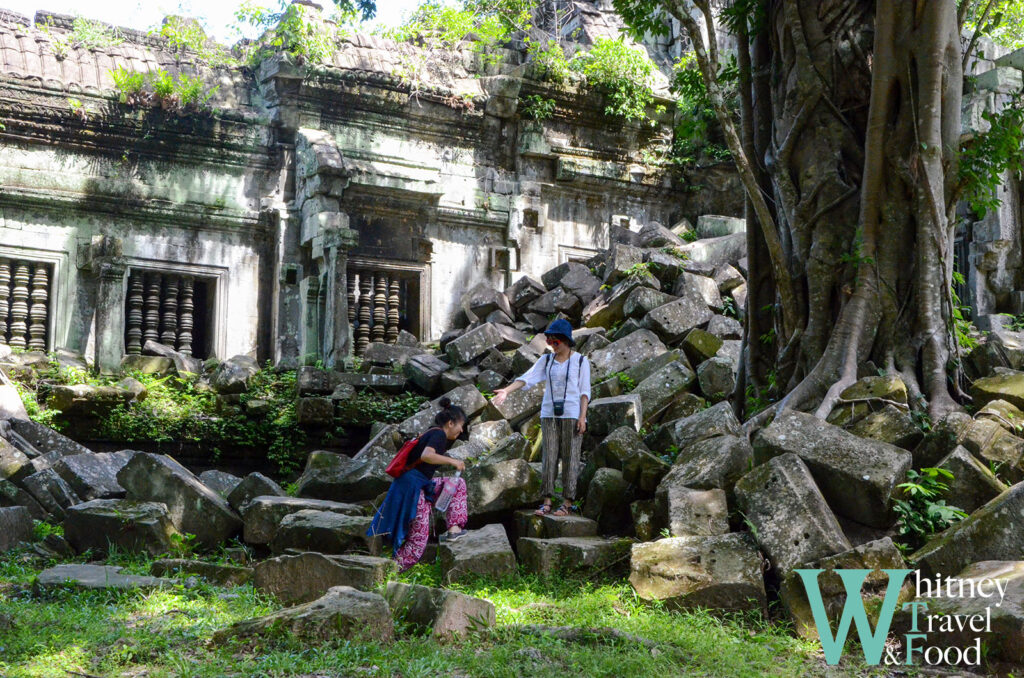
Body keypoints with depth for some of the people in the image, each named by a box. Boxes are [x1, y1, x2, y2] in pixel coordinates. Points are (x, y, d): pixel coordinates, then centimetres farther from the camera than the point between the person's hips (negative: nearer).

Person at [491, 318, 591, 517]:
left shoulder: (580, 361, 2)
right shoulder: (546, 360, 10)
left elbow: (585, 391, 0)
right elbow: (527, 378, -1)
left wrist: (582, 416, -8)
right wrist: (506, 390, -15)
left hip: (572, 414, -3)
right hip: (549, 414, 3)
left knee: (570, 457, -3)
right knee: (549, 457, 1)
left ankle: (567, 502, 1)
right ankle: (547, 501, 4)